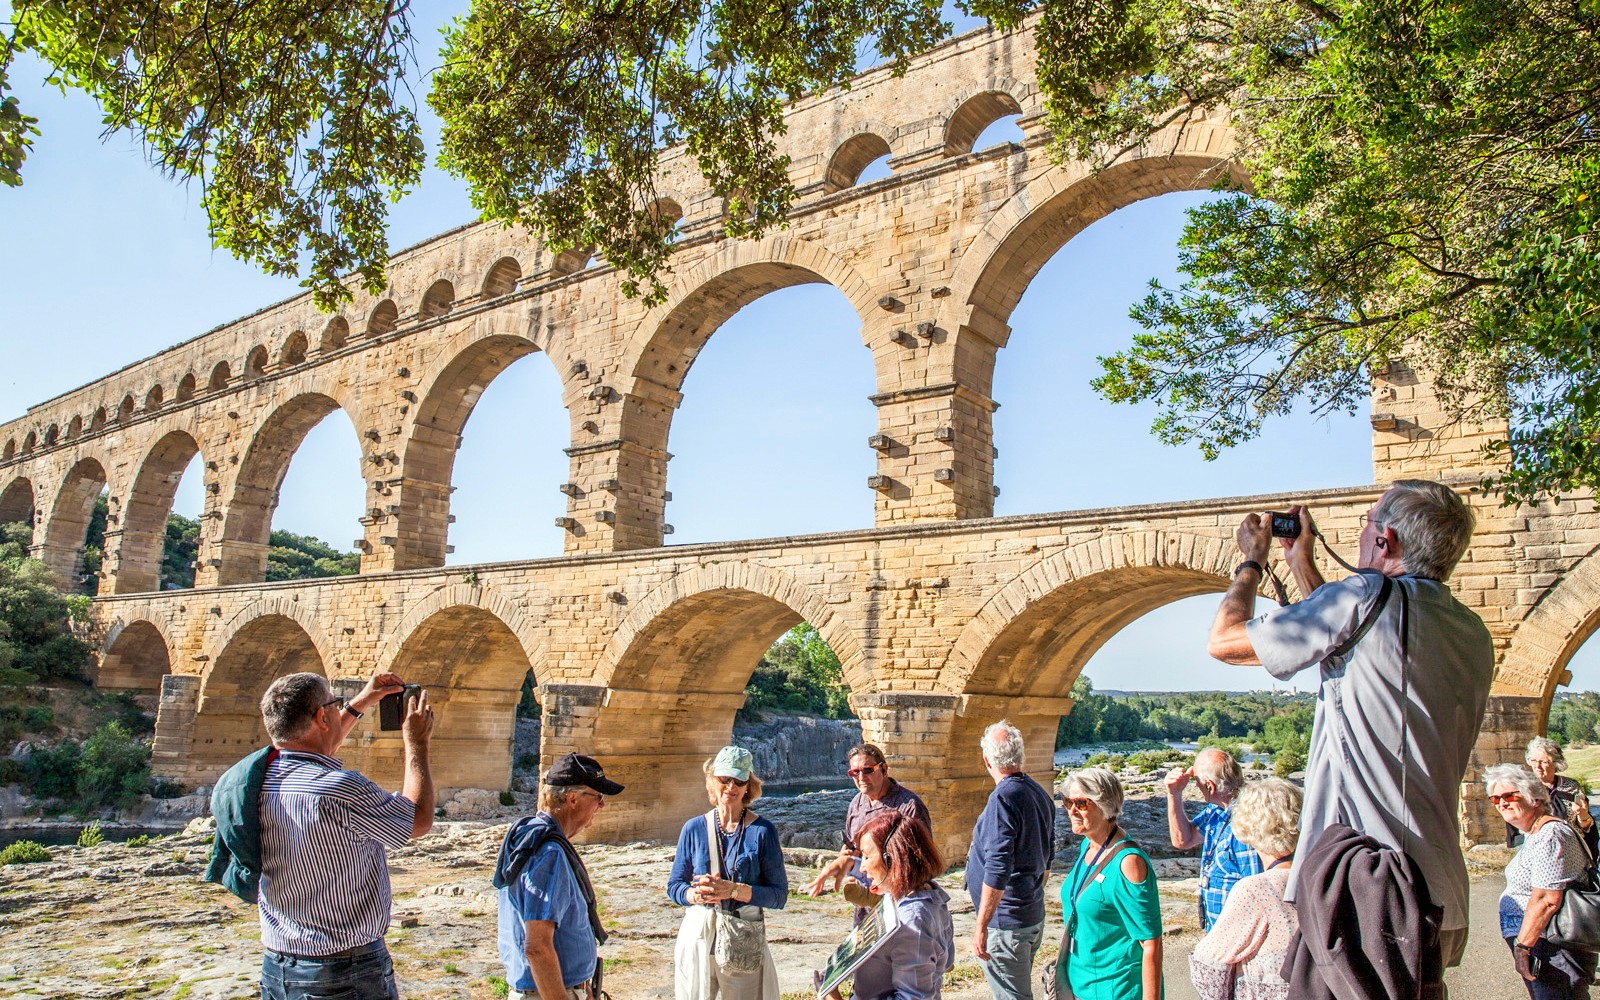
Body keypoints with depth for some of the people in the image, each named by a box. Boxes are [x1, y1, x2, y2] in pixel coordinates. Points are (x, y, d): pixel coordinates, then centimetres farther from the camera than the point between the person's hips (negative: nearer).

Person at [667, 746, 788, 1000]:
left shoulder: (762, 831, -5)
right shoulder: (694, 829, 3)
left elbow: (779, 895, -6)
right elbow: (674, 886, 8)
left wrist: (733, 890, -19)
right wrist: (697, 895, -14)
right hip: (697, 939, 2)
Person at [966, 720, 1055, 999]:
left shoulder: (1003, 799, -22)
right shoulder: (1040, 794, 6)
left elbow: (997, 869, -26)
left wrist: (981, 926, -22)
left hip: (1006, 922, -9)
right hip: (1035, 916, 9)